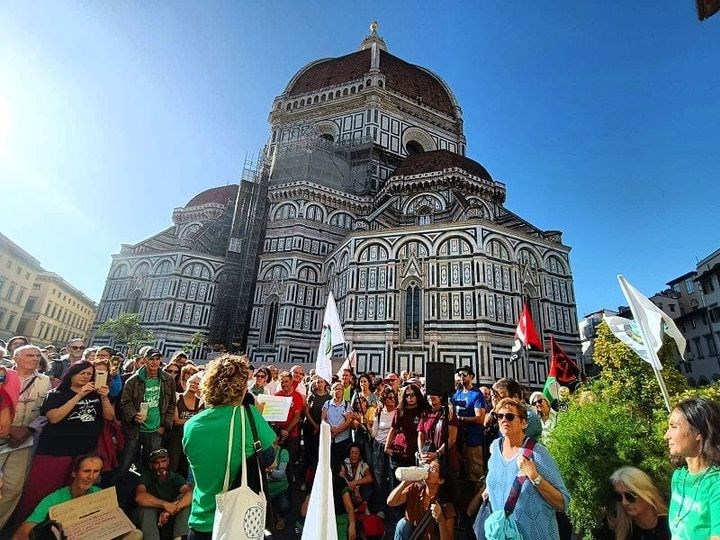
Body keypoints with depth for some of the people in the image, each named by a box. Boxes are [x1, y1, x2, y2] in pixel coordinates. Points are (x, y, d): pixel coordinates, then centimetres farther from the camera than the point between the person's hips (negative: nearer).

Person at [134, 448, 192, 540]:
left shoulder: (176, 478, -1)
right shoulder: (147, 476, -4)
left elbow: (190, 494, -20)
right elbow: (139, 497, -26)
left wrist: (170, 510, -35)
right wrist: (165, 504, -35)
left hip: (170, 520, 1)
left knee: (184, 500, -24)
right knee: (147, 507, -30)